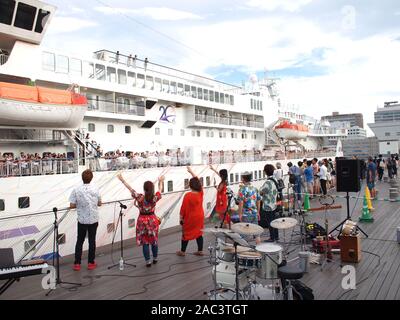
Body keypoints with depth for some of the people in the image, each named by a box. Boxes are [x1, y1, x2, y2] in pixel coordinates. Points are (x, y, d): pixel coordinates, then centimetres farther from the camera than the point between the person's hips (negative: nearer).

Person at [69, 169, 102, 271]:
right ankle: (91, 263, 17)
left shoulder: (76, 190, -9)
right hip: (93, 219, 0)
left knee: (80, 241, 12)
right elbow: (99, 203, 4)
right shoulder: (95, 189, -5)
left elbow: (72, 206, -9)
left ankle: (77, 264, 14)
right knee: (92, 241, 9)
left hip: (82, 220, 0)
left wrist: (79, 205, 9)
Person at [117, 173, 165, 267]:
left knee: (145, 242, 8)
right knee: (154, 241, 17)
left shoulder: (139, 197, -16)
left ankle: (148, 261, 13)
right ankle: (155, 259, 31)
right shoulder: (155, 198, -12)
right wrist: (161, 181, 25)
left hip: (142, 221, -1)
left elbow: (130, 188, -8)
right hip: (152, 220, 1)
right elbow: (160, 190, 7)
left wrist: (122, 180, 2)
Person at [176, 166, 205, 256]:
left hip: (189, 218, -5)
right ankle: (200, 251, 19)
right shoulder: (201, 193, -7)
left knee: (186, 234, 9)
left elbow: (183, 208, -14)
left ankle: (182, 252, 21)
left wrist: (181, 218, -2)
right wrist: (191, 172, 13)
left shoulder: (187, 195, -21)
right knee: (199, 233, 14)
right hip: (199, 217, 5)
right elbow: (198, 180, 6)